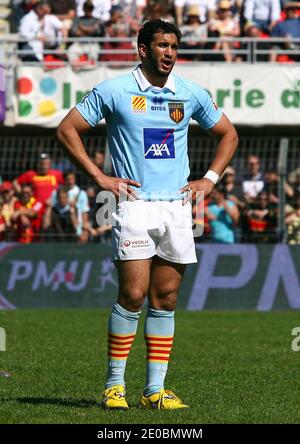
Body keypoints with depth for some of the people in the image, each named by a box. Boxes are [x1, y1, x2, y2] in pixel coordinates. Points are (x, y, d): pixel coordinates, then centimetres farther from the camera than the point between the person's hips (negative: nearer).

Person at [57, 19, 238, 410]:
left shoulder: (191, 94, 8)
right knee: (133, 294, -12)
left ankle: (155, 389, 7)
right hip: (135, 205, -4)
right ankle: (115, 385, -2)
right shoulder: (113, 91, -2)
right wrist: (99, 177, -3)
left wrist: (210, 179, 9)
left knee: (165, 299, 4)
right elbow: (67, 129, 3)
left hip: (177, 206, 4)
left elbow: (228, 134, 21)